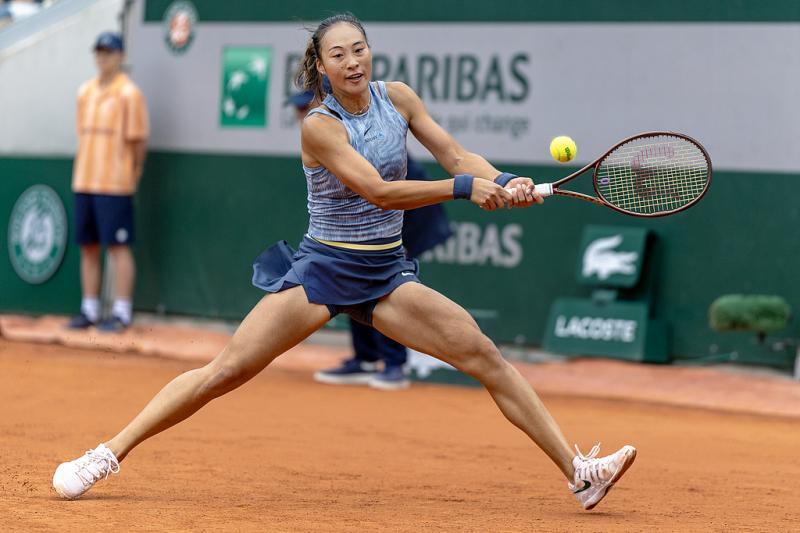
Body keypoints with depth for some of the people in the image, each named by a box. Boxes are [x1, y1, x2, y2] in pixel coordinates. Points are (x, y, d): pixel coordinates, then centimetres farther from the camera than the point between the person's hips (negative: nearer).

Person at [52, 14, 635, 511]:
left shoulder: (396, 97, 2)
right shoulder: (319, 126, -14)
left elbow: (455, 154, 3)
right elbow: (380, 192, -23)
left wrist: (506, 183, -16)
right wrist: (465, 187, -27)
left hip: (388, 273, 4)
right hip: (323, 267, -4)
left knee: (486, 355, -8)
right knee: (227, 370, -12)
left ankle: (579, 472, -5)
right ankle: (107, 456, -6)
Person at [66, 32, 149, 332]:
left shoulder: (128, 93, -6)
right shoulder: (85, 91, 14)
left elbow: (138, 139, -6)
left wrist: (133, 176, -4)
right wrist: (81, 175, 12)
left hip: (115, 184, -7)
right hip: (84, 181, 7)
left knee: (118, 246, -5)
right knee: (88, 247, 9)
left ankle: (121, 313, -2)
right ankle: (89, 310, 16)